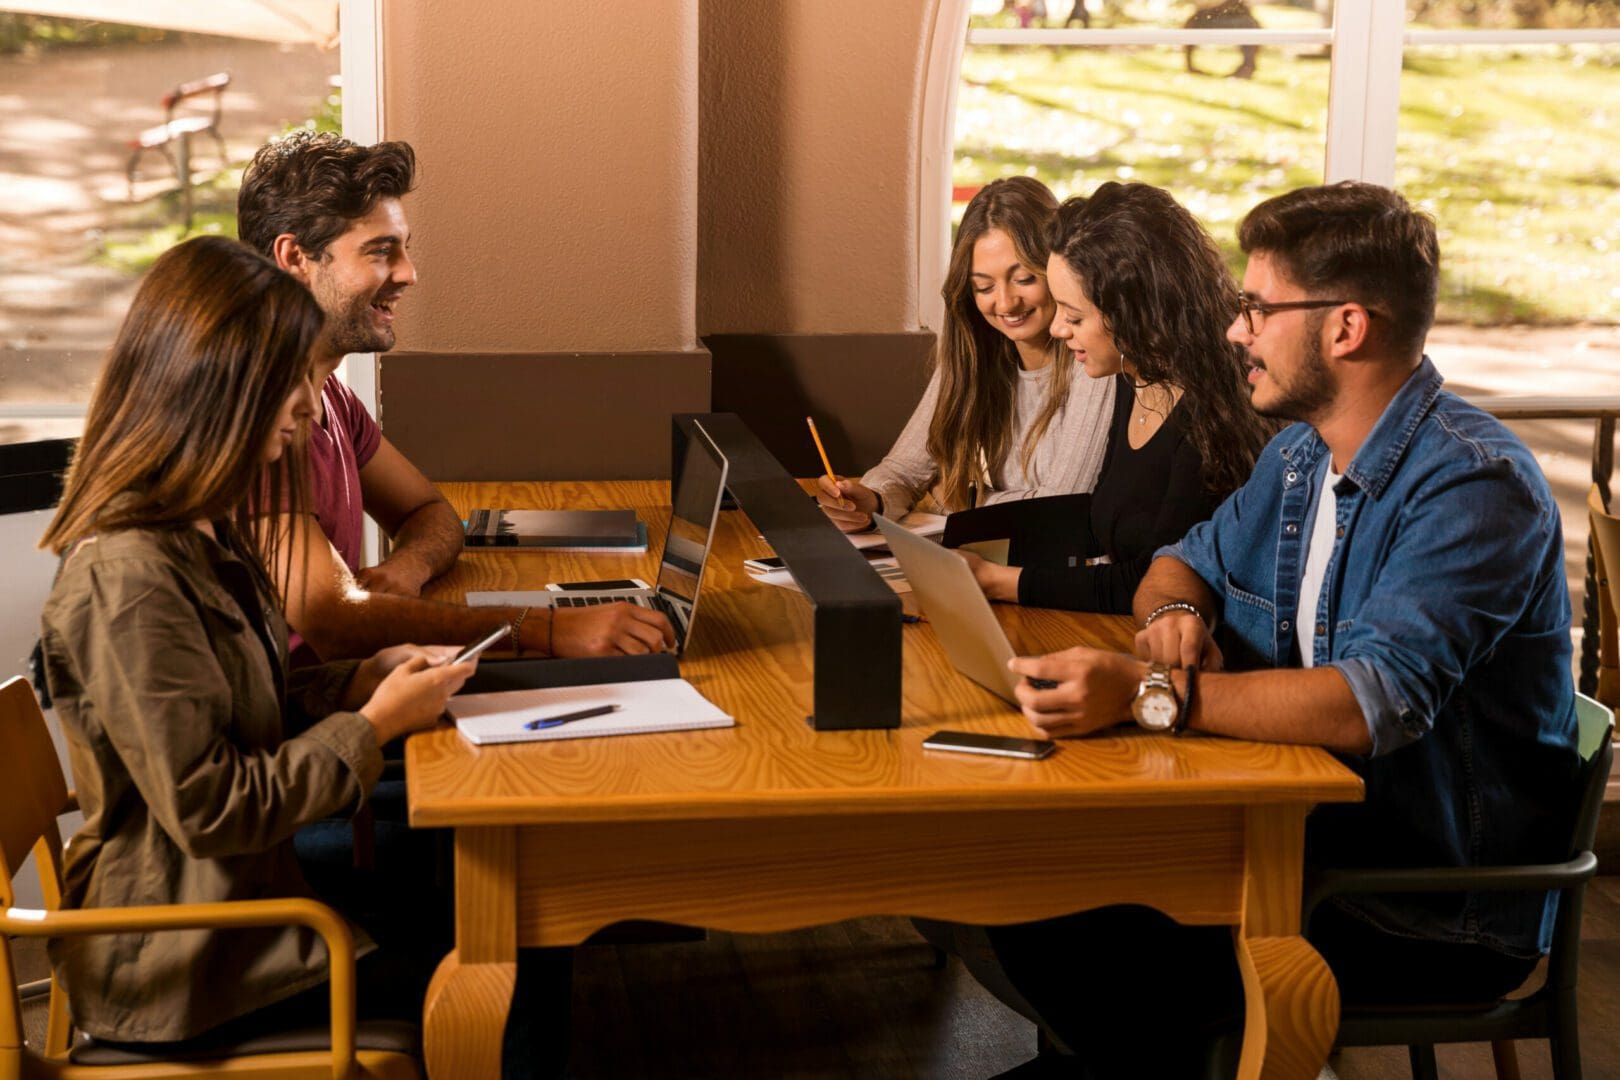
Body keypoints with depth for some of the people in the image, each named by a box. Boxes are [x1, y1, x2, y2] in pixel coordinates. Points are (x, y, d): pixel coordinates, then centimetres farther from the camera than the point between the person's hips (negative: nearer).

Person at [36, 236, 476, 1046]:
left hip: (243, 882, 9)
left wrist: (373, 676, 0)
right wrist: (373, 724, -16)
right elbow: (210, 809, -25)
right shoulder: (128, 577, -26)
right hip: (178, 959, -9)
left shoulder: (204, 531, 5)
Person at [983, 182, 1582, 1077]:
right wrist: (1176, 612, -5)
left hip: (1440, 924, -8)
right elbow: (1188, 560, 21)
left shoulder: (1473, 485, -20)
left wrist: (1152, 693, -39)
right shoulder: (1300, 455, 9)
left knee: (1101, 957, -21)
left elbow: (1376, 701, -32)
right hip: (1313, 838, 8)